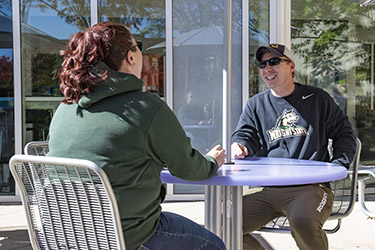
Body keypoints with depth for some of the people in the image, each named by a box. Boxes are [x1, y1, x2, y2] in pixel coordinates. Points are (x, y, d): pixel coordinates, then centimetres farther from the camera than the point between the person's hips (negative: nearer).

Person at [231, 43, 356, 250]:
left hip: (310, 186, -3)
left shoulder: (317, 99, 12)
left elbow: (343, 132, 16)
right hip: (266, 190, 3)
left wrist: (337, 166, 2)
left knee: (303, 224, -35)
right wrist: (240, 147, -16)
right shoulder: (255, 104, 17)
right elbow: (245, 134, 9)